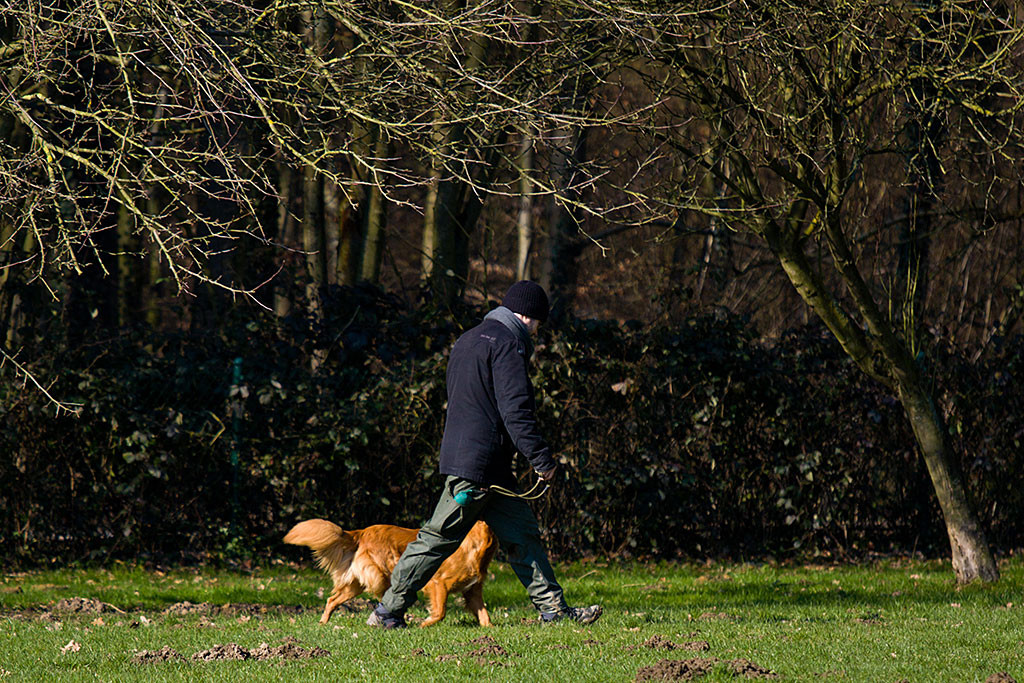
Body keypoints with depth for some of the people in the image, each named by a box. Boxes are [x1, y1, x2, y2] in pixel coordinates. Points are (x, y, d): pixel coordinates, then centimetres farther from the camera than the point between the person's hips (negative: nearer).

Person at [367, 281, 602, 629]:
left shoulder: (469, 340, 20)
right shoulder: (507, 345, -12)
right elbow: (516, 410, -20)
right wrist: (542, 459, -17)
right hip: (479, 463, -10)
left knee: (523, 534, 9)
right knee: (441, 537, -4)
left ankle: (552, 608, 8)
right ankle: (389, 611, 1)